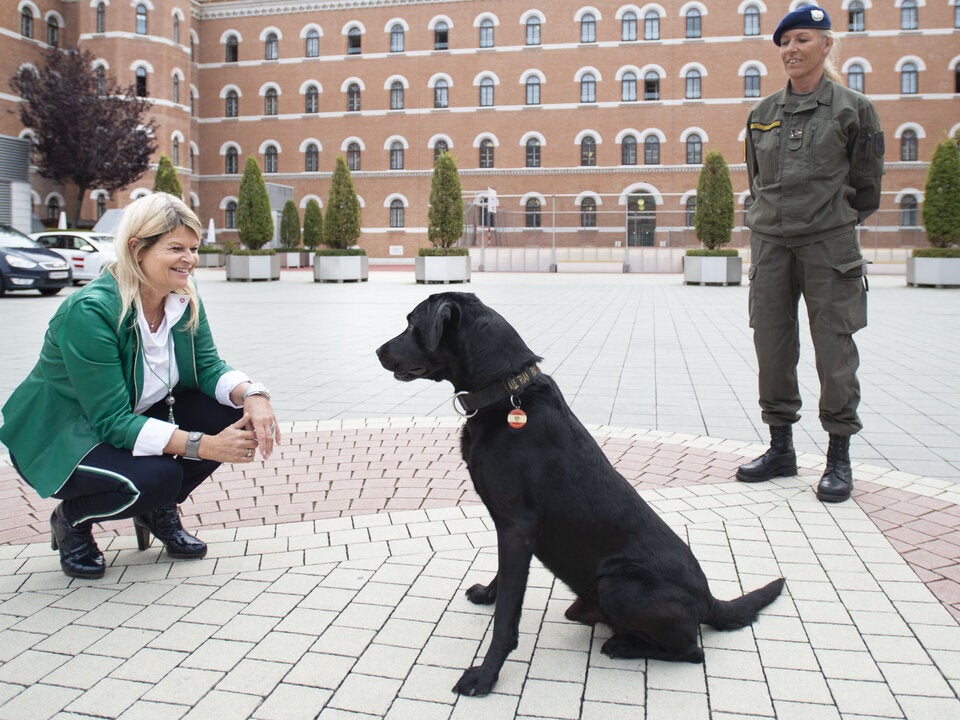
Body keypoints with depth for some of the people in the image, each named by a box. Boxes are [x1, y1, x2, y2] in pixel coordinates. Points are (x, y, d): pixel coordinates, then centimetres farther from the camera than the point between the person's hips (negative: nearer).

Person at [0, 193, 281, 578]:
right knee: (156, 476, -34)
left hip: (136, 418, 7)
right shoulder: (89, 312, -30)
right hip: (57, 437, -6)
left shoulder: (185, 301, -9)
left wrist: (251, 394, -31)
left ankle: (158, 510, 7)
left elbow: (208, 366, -8)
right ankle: (72, 519, 1)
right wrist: (203, 446, -38)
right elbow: (112, 422, -32)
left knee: (233, 413, -16)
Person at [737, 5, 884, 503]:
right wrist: (768, 218, 14)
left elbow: (865, 183, 7)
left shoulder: (851, 107, 1)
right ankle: (781, 448, 18)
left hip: (828, 242, -4)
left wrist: (834, 219, 10)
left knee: (834, 346, -2)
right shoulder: (763, 113, 11)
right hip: (770, 241, 4)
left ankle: (839, 458, 9)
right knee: (771, 345, 5)